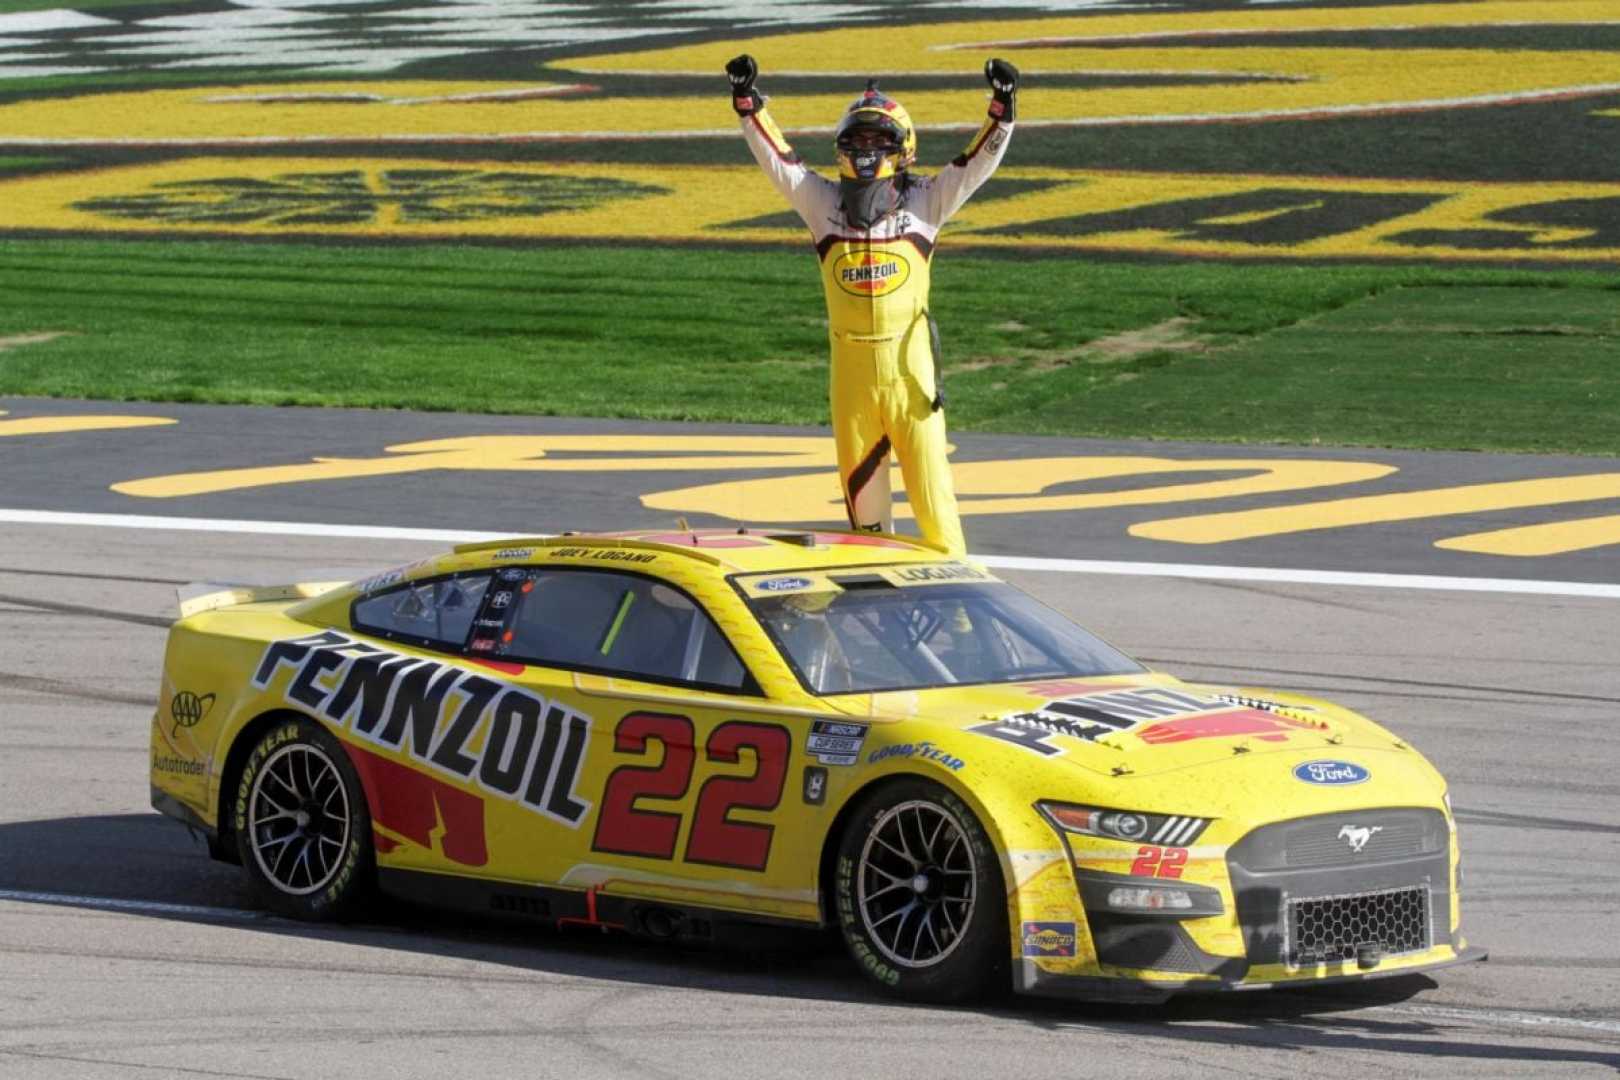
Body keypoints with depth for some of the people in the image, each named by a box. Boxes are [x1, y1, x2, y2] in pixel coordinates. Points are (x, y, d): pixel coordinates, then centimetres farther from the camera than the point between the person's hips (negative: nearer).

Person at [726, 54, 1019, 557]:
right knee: (859, 474, 10)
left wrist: (1001, 106, -14)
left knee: (927, 468, -3)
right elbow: (776, 157, 4)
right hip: (850, 363, 2)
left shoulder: (925, 202, 4)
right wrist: (748, 103, -7)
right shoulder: (824, 201, 8)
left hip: (909, 359, -2)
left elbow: (978, 161, -1)